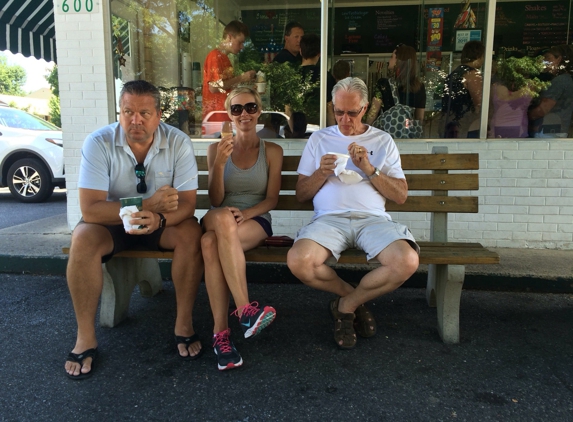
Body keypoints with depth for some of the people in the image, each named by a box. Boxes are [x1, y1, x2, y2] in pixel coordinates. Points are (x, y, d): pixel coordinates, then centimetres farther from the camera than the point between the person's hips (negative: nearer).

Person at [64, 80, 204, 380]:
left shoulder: (178, 142, -16)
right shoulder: (98, 143, -18)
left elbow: (187, 204, -18)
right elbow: (90, 209, -25)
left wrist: (159, 218, -41)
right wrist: (149, 204, -35)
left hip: (162, 222, 1)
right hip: (111, 222, 0)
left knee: (191, 233, -28)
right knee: (82, 239, -29)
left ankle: (184, 324, -14)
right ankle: (85, 338, -14)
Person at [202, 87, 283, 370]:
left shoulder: (272, 151, 9)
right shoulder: (216, 149, 10)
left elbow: (271, 199, 2)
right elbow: (215, 201, 3)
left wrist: (245, 213, -18)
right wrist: (219, 163, -13)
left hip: (256, 222, -1)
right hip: (218, 220, 1)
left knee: (211, 242, -36)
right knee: (223, 218, -39)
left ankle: (221, 333, -37)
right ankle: (245, 309, -40)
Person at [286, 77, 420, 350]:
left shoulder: (382, 140, 17)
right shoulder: (319, 139, 18)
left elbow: (401, 196, 8)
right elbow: (301, 195, 13)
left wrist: (370, 169, -5)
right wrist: (321, 173, -6)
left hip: (372, 218, 0)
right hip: (329, 218, 0)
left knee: (407, 262, -30)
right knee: (298, 261, -31)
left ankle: (346, 305, -2)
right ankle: (356, 298, 1)